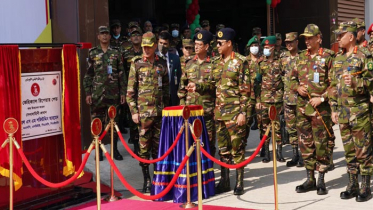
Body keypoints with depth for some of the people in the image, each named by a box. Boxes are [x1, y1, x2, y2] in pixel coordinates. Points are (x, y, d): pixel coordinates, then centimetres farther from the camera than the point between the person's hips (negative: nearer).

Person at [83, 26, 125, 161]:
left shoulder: (116, 53, 7)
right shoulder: (93, 53, 5)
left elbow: (121, 74, 7)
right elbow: (88, 74, 4)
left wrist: (123, 92, 2)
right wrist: (87, 93, -2)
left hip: (113, 93, 1)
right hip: (97, 93, -1)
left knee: (114, 121, 3)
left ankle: (115, 149, 13)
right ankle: (98, 150, 10)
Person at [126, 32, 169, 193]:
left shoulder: (162, 63, 9)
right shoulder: (137, 64, 0)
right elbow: (130, 90, -2)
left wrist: (166, 107, 12)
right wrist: (134, 111, -7)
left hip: (160, 111, 3)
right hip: (144, 111, -3)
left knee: (158, 146, 8)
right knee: (144, 146, -1)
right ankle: (146, 180, 7)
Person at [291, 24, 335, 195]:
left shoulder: (328, 57, -5)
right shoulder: (301, 57, 12)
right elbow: (292, 79, 19)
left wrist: (321, 98, -15)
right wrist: (297, 88, -1)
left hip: (320, 108, -5)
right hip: (302, 107, 6)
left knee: (321, 144, 0)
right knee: (305, 144, 9)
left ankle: (321, 180, 10)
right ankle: (310, 179, 19)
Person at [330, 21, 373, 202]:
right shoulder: (337, 59, 13)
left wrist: (355, 82, -25)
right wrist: (334, 108, 13)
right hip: (342, 112, 6)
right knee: (349, 150, 11)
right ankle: (353, 185, 19)